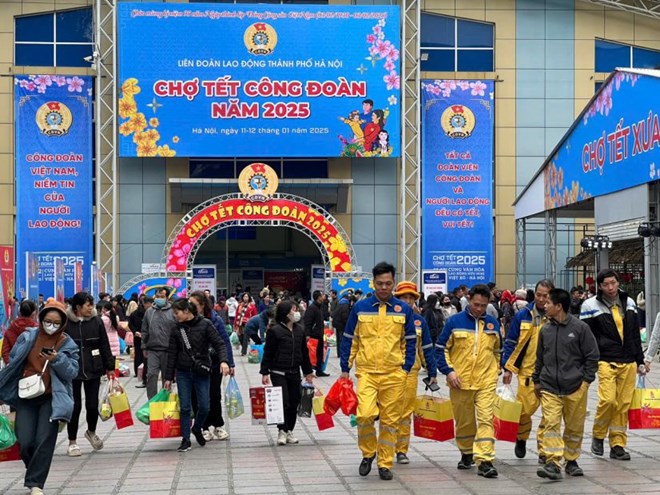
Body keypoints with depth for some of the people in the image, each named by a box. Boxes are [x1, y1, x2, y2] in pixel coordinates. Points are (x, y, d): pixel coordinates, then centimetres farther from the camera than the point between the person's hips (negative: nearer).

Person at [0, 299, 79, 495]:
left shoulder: (67, 344, 0)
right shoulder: (27, 337, 2)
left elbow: (72, 373, -5)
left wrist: (57, 359, -21)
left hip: (51, 399, -1)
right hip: (26, 397, 1)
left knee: (44, 441, -8)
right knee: (25, 442, -5)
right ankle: (35, 472, 24)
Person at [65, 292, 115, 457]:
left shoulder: (96, 321, 2)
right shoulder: (66, 323, -6)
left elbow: (105, 346, 8)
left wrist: (110, 367, 8)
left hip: (93, 370, 2)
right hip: (72, 371, -2)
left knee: (92, 405, 5)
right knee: (75, 406, 2)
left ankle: (91, 432, 33)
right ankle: (72, 442, 17)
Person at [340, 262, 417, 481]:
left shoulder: (404, 309, 5)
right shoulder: (360, 307, 4)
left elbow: (410, 341, 11)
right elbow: (349, 339, 9)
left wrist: (406, 368, 3)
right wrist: (345, 368, 6)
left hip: (394, 374, 1)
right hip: (366, 372, -1)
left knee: (390, 420, 4)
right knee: (364, 415, -16)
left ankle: (385, 464, 17)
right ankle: (368, 453, 9)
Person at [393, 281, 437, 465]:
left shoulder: (419, 321, 9)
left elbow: (427, 348, 13)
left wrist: (432, 372, 10)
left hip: (411, 371, 3)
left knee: (406, 412, 4)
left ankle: (402, 450, 12)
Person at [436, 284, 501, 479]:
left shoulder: (493, 324, 7)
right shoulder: (454, 322, -2)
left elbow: (498, 351, 20)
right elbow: (441, 348, 1)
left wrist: (495, 371, 13)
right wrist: (448, 370, -9)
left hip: (486, 382, 1)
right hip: (460, 381, -1)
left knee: (485, 419, -10)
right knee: (463, 421, 12)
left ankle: (484, 461, -12)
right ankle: (466, 453, 33)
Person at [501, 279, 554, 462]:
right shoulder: (523, 316, 4)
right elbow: (510, 343, 7)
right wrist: (508, 368, 2)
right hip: (528, 371, 0)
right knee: (525, 409, 0)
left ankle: (544, 450, 9)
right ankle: (521, 438, 29)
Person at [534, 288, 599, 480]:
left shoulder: (580, 328, -5)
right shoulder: (545, 330, 7)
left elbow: (592, 355, 0)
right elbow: (540, 357, 18)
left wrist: (586, 379, -5)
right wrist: (537, 380, 17)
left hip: (575, 387, -2)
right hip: (549, 388, 2)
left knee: (574, 426, 9)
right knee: (550, 424, -11)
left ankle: (571, 461, 25)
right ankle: (553, 464, -14)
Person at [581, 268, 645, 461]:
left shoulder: (629, 303, 13)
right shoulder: (591, 306, -2)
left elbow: (636, 334, 19)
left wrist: (640, 361, 18)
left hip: (628, 362, 4)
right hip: (606, 362, -4)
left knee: (623, 404, 2)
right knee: (608, 400, -15)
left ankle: (618, 445, 11)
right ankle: (598, 435, 9)